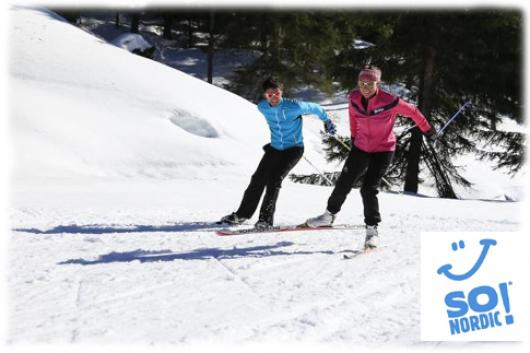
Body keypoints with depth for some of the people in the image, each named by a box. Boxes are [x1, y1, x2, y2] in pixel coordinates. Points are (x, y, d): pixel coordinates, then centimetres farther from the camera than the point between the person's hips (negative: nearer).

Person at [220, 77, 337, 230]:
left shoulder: (294, 107, -22)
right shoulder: (262, 107, -7)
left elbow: (314, 108, -5)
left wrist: (327, 121, 12)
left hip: (294, 149, -5)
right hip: (274, 148, 5)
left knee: (274, 180, -20)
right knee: (258, 179, 2)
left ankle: (266, 218, -16)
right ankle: (242, 214, 15)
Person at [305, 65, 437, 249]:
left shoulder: (389, 101, -24)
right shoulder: (354, 98, -11)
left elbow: (412, 111, -10)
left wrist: (428, 130, 2)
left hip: (383, 150, -4)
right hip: (361, 147, 5)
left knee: (369, 188, -14)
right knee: (344, 182, 10)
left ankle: (372, 229, 0)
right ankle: (329, 215, 31)